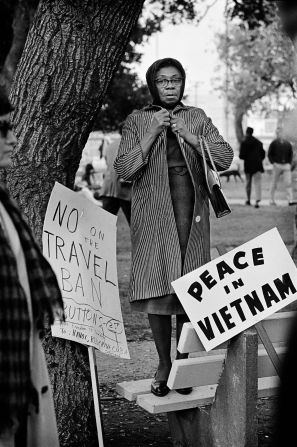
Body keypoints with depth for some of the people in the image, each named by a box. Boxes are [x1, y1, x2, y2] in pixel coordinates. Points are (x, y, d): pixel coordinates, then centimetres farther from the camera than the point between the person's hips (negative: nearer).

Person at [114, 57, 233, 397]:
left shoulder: (197, 118, 12)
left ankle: (183, 362, 12)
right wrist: (153, 132, -10)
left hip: (191, 209, 1)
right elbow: (124, 169, -4)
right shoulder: (137, 121, 7)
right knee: (156, 285, -3)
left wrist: (187, 135, -8)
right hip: (153, 213, -1)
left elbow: (224, 158, 2)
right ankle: (163, 365, 10)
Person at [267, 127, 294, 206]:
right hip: (277, 166, -2)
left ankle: (290, 201, -13)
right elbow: (269, 154, 2)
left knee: (288, 183, -8)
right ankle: (272, 200, 18)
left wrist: (289, 164, 3)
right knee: (274, 184, 7)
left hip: (286, 166, 2)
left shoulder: (288, 143, 6)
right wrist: (273, 163, -9)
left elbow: (291, 154, 16)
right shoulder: (274, 143, -1)